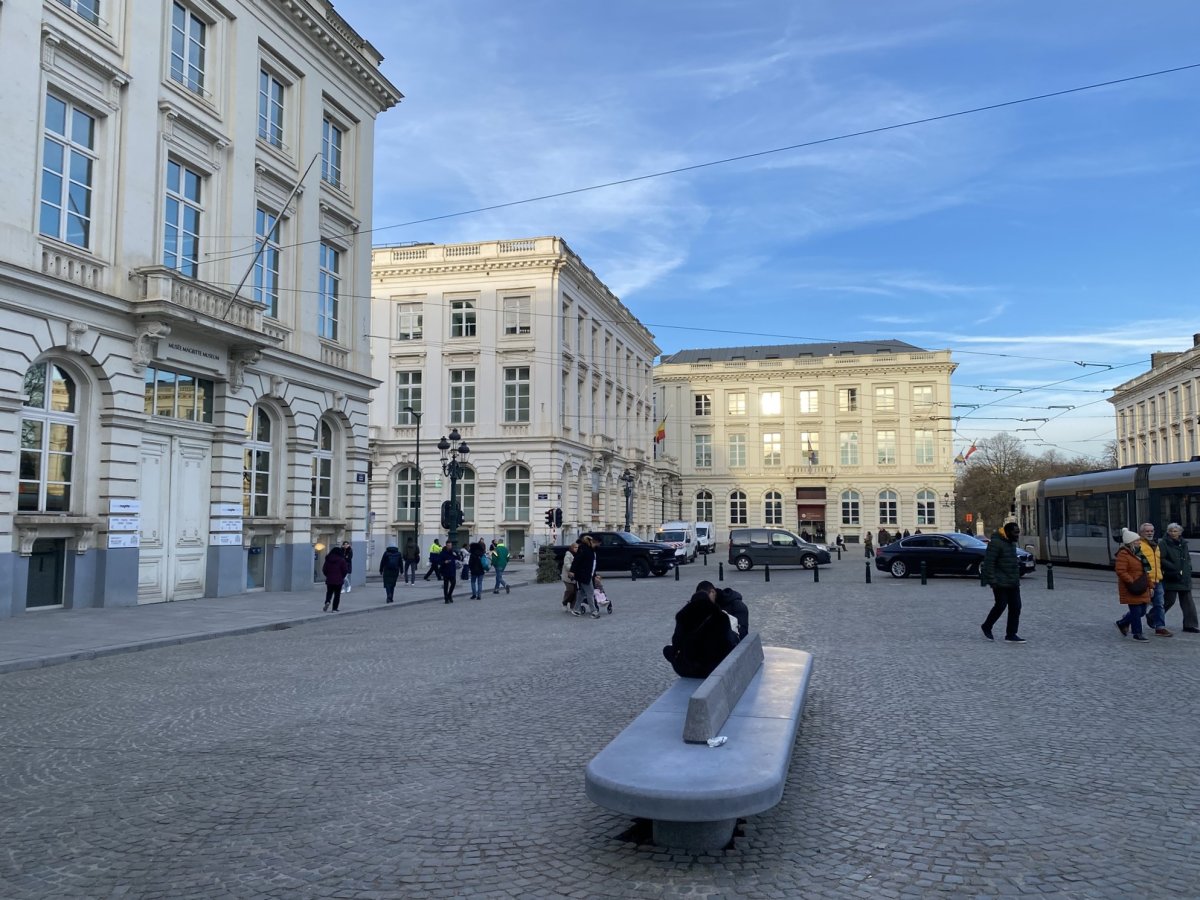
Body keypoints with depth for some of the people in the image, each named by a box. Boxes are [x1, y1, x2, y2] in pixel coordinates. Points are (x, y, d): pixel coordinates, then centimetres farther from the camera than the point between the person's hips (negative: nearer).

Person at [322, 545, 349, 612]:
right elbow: (345, 570, -7)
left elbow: (324, 569, 3)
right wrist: (342, 577, 11)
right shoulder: (341, 560, -8)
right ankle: (335, 608, 3)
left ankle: (327, 602, -12)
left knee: (329, 592, 17)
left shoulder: (328, 559, 0)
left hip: (329, 580, 2)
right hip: (338, 580, -2)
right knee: (337, 594, 6)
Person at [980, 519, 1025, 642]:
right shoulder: (996, 543, -15)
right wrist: (992, 580, -22)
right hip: (1000, 582, -9)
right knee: (1001, 605, -4)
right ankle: (986, 627, 17)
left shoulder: (1011, 542, 14)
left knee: (1016, 607, 3)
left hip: (1013, 582, 9)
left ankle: (1011, 635, 8)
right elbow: (988, 562, -19)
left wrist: (1017, 579, 21)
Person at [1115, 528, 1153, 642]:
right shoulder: (1123, 554, -15)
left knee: (1142, 611, 12)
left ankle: (1122, 623, 31)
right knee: (1136, 611, -3)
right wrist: (1132, 582, -24)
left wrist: (1150, 586, 18)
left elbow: (1145, 571, 21)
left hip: (1142, 589, 9)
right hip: (1131, 590, -9)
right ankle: (1138, 634, 8)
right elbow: (1120, 571, -22)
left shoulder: (1139, 553, 15)